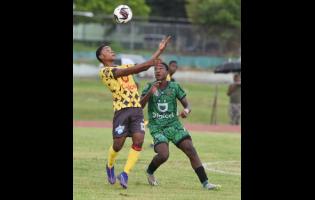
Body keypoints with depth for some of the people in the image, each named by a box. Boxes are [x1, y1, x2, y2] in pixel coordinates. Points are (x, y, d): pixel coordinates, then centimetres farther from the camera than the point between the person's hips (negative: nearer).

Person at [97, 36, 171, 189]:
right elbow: (126, 71, -15)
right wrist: (148, 63, -23)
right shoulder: (104, 71, -1)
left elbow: (144, 67, 25)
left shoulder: (124, 67, 25)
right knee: (118, 144, -3)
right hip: (121, 109, -6)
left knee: (138, 140, -12)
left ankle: (125, 174, -7)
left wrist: (160, 50, 22)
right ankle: (110, 167, 28)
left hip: (137, 108, 6)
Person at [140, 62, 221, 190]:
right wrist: (150, 93, -27)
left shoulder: (175, 87, 2)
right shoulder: (150, 87, -1)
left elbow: (187, 105, 5)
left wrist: (187, 110, -20)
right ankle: (149, 172, 10)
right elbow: (140, 106, -11)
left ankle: (205, 183, -12)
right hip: (157, 127, -2)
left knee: (191, 150, -13)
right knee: (163, 155, -23)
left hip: (174, 124, 2)